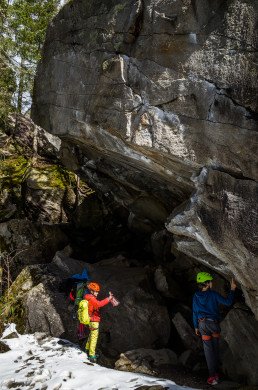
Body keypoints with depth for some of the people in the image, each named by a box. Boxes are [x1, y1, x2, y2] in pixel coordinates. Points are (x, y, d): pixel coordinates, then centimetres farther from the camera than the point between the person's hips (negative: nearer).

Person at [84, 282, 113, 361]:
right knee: (94, 337, -5)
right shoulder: (92, 299, -21)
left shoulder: (88, 298, 10)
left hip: (91, 320, 10)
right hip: (94, 321, -10)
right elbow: (99, 304, -38)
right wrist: (108, 299, -40)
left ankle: (87, 349, 39)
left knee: (91, 335, 25)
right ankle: (92, 355, -2)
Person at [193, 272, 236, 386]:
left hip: (202, 323, 2)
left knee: (208, 349, -1)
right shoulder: (213, 294, -5)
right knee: (215, 348, 14)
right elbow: (228, 302, -5)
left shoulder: (196, 296, 4)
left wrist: (196, 326, 15)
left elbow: (195, 312, 8)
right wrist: (232, 290, 4)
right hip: (214, 323, -1)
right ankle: (216, 373, 19)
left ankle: (212, 377, -7)